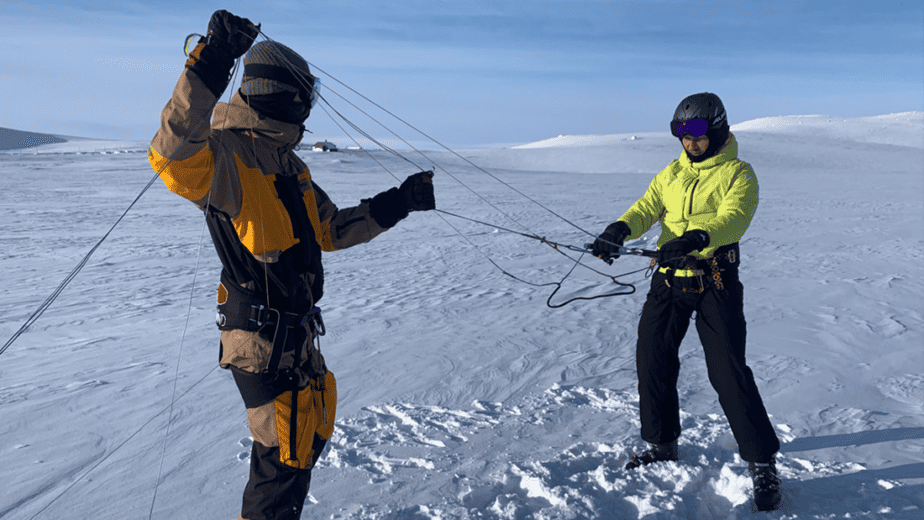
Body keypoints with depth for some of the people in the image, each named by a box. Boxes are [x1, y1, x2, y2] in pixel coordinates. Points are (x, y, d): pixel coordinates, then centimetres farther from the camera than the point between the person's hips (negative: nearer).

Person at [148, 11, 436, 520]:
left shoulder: (288, 163, 12)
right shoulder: (226, 153, -16)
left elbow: (333, 229, 16)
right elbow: (172, 158, -39)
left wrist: (399, 202, 12)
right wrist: (208, 68, -46)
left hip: (299, 332, 10)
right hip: (262, 340, -10)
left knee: (308, 437, 25)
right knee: (286, 458, 1)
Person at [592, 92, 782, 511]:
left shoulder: (738, 173, -1)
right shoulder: (671, 173, 15)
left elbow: (733, 218, -19)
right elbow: (646, 208, 1)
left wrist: (696, 237, -40)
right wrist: (619, 229, -22)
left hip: (715, 283, -5)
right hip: (668, 280, 5)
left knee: (728, 371, -7)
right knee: (652, 360, 9)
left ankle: (762, 463, 10)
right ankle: (662, 443, 29)